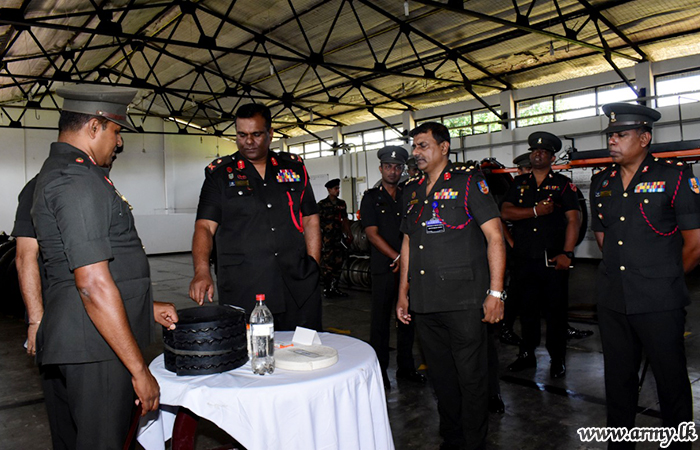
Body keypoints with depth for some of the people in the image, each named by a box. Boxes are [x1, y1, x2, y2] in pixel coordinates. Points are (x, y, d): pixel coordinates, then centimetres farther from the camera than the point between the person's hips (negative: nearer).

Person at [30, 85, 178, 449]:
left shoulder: (55, 173, 16)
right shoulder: (78, 181, -18)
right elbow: (94, 285, -23)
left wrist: (146, 306, 23)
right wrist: (139, 370, -19)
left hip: (64, 346, 11)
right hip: (95, 350, -11)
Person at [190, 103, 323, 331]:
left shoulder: (294, 167, 11)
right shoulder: (219, 173, 5)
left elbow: (310, 220, 13)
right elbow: (204, 227, -3)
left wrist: (313, 269, 4)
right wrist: (202, 272, -19)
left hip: (299, 288, 2)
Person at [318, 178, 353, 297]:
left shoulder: (341, 203, 13)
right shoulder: (322, 204, -3)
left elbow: (345, 220, 18)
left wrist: (349, 235, 12)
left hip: (339, 238, 5)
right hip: (326, 239, -5)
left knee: (338, 263, 7)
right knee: (326, 265, -6)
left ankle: (334, 288, 18)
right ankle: (326, 289, 4)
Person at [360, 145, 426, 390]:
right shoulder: (371, 197, 2)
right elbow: (372, 233, -7)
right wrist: (397, 257, -14)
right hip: (383, 268, -3)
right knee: (381, 321, 2)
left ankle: (405, 367, 23)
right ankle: (379, 370, 14)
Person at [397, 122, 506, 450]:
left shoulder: (468, 181, -4)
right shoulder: (412, 189, 14)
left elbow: (495, 236, -8)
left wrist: (495, 292, -14)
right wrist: (403, 293, 17)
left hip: (463, 301, -6)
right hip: (424, 302, 6)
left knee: (471, 376, 4)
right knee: (440, 375, 16)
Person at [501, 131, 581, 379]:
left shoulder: (563, 184, 2)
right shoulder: (519, 184, 12)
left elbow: (573, 219, -5)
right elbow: (505, 212, 1)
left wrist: (567, 253, -14)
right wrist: (536, 211, -11)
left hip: (552, 259, -3)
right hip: (523, 258, 3)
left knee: (556, 309, 4)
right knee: (526, 308, 12)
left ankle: (557, 359, 19)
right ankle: (527, 354, 26)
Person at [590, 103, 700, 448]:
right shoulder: (601, 182, 9)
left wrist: (665, 279, 6)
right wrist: (624, 272, 14)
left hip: (659, 303, -4)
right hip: (612, 302, 5)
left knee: (671, 382, 9)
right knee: (618, 380, 15)